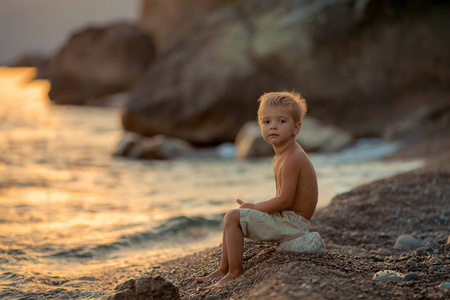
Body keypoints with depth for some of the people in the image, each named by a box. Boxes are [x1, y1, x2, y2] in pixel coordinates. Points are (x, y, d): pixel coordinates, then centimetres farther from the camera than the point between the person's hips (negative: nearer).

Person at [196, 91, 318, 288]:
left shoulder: (292, 159, -22)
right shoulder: (281, 156, 11)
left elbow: (284, 201, -25)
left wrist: (253, 207, -12)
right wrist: (253, 207, 5)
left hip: (293, 223, -11)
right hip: (288, 220, 11)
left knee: (233, 217, -17)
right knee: (231, 218, 18)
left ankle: (235, 271, -8)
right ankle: (223, 269, 22)